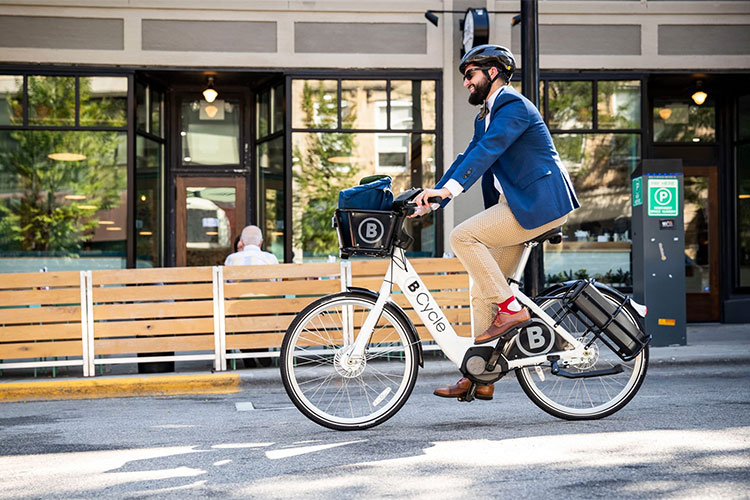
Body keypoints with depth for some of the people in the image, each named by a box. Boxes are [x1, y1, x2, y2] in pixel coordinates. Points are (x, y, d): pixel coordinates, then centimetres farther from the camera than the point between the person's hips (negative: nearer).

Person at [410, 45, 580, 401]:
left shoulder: (513, 106, -10)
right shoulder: (485, 118, 21)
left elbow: (487, 150, -23)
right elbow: (469, 158, 18)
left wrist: (448, 188, -34)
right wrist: (432, 201, 7)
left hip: (539, 203, -10)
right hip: (516, 207, 10)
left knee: (462, 237, -22)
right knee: (482, 288, 5)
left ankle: (510, 308, -14)